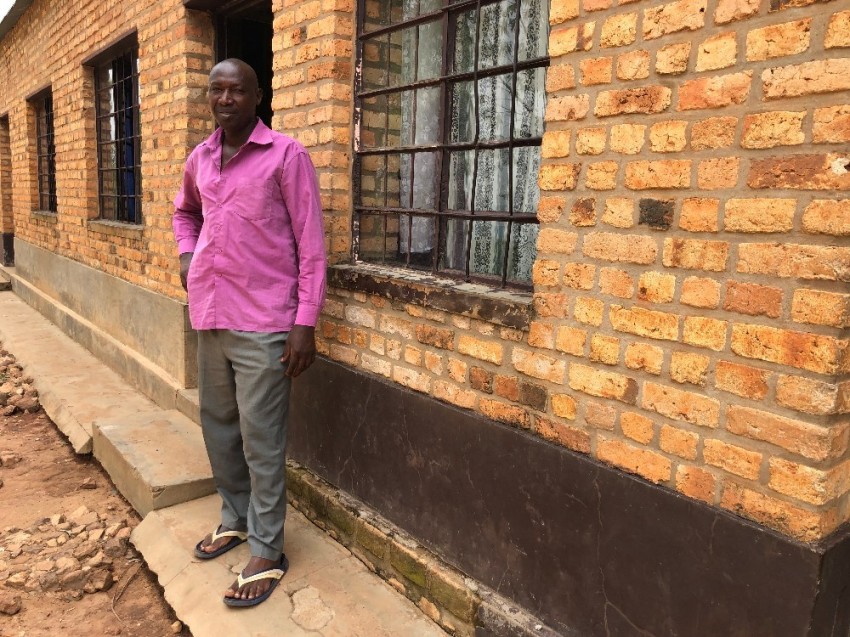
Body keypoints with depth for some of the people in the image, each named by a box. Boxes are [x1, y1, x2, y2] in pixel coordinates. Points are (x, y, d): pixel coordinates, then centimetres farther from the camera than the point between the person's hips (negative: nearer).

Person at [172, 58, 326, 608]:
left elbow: (311, 246, -10)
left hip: (264, 324, -7)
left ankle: (267, 552, 14)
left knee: (261, 441, 0)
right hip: (210, 317, 7)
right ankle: (236, 518, 38)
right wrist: (186, 254, 13)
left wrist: (306, 323, -15)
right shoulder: (200, 158, 12)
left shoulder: (286, 156, -7)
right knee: (219, 428, 17)